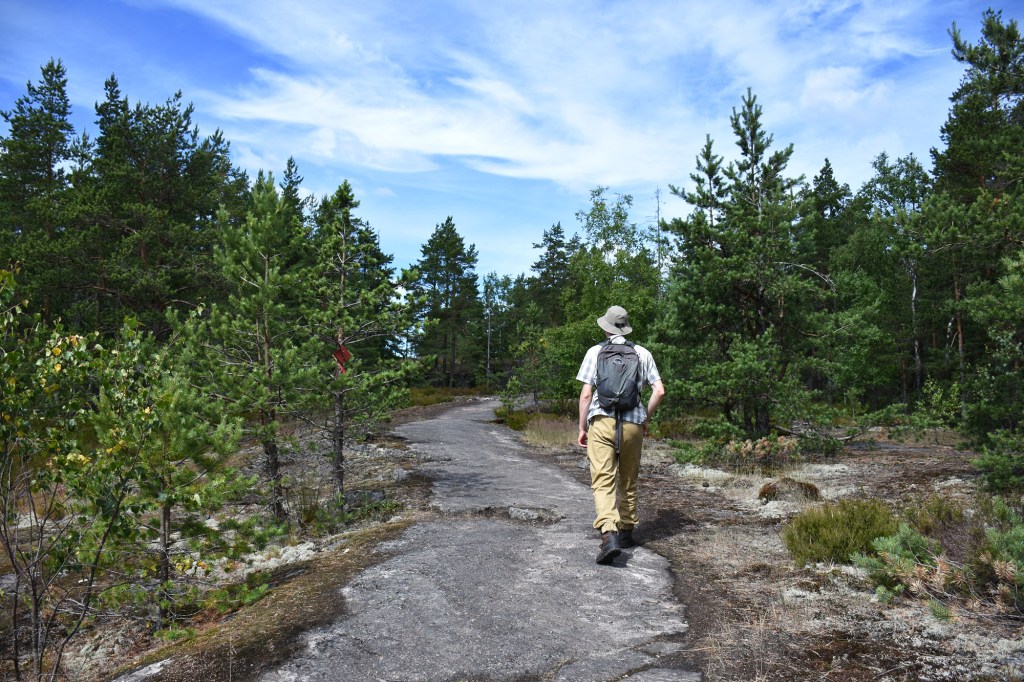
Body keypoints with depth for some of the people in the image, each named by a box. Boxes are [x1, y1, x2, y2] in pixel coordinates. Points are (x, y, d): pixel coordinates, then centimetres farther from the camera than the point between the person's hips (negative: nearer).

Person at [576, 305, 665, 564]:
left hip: (602, 422, -3)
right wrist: (647, 418, 16)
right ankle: (626, 531, 28)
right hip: (633, 424, 3)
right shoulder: (643, 353, 8)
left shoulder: (595, 352, 2)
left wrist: (582, 428, 5)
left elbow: (586, 393, -3)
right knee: (628, 481, 18)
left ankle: (609, 535, -24)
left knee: (603, 481, -7)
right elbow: (659, 390, 3)